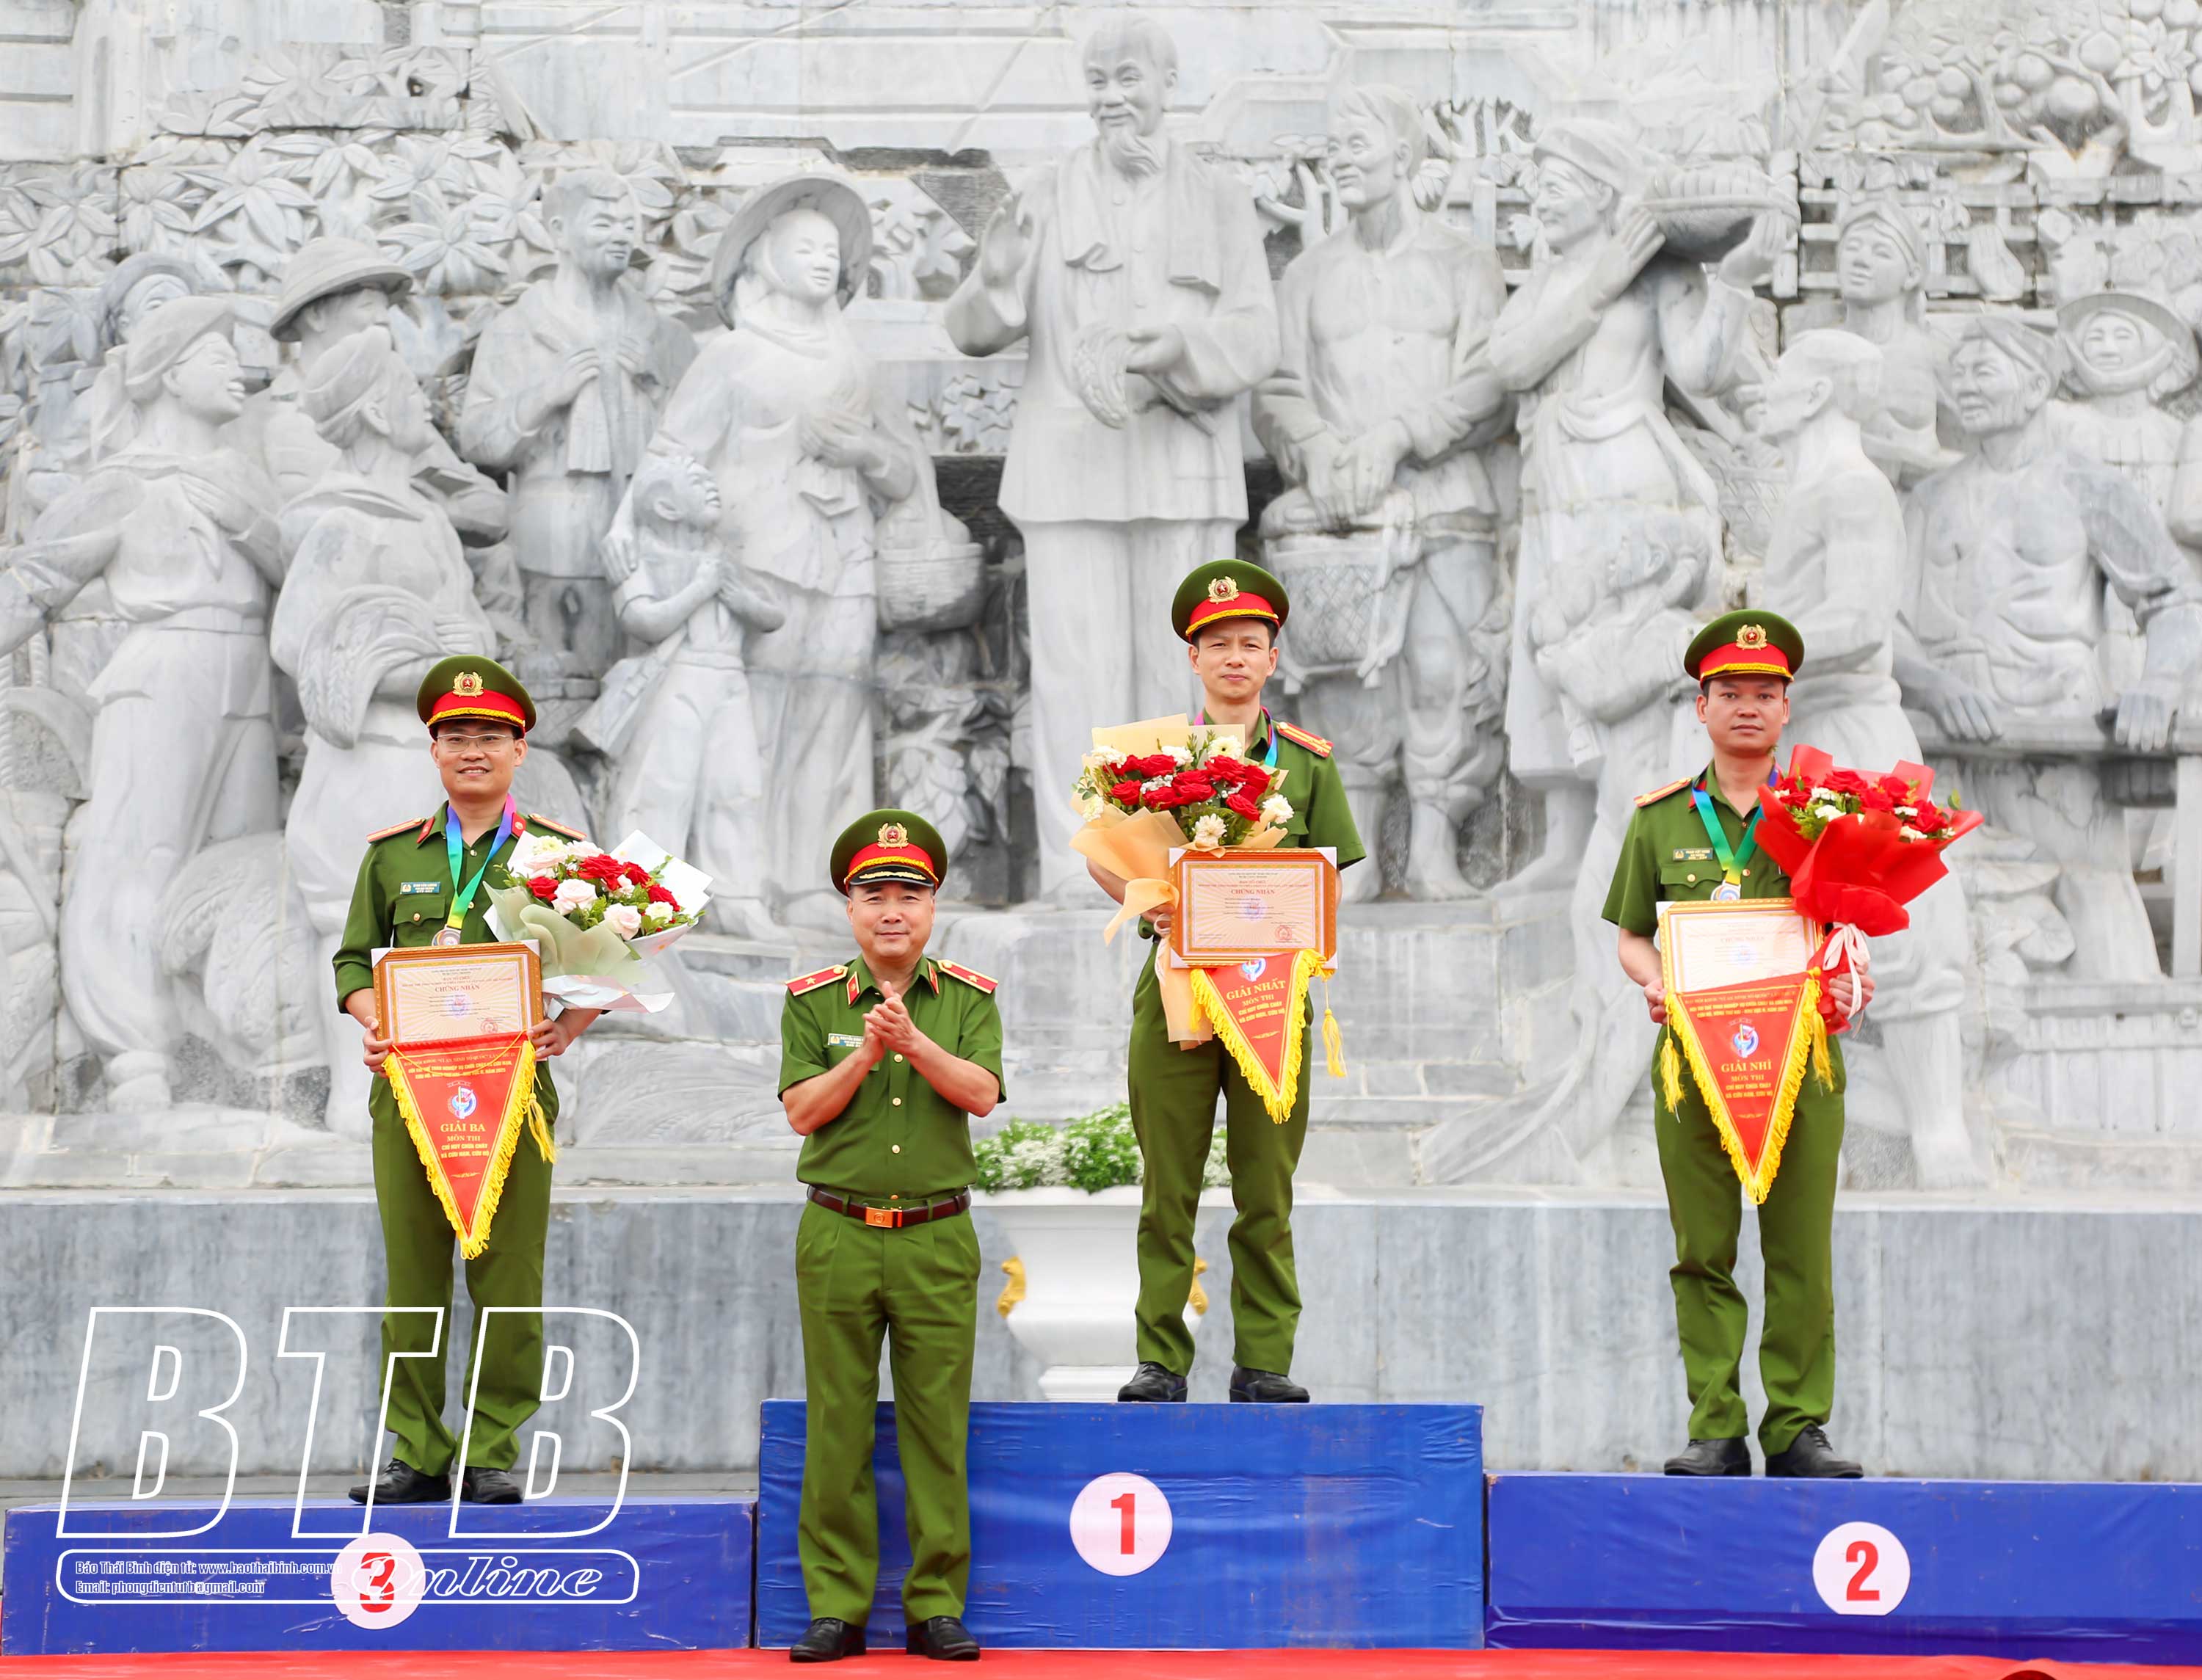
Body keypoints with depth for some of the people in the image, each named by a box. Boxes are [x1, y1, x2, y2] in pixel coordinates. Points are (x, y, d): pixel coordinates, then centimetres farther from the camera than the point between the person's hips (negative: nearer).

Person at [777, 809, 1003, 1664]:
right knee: (838, 1427, 2)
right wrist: (866, 1055, -16)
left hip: (938, 1239, 0)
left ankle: (935, 1607, 9)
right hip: (839, 1237, 0)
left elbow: (982, 1094, -8)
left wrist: (914, 1041, -20)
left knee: (938, 1426, 2)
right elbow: (803, 1111, -3)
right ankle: (837, 1608, 9)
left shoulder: (968, 998, 6)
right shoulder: (812, 1000, 5)